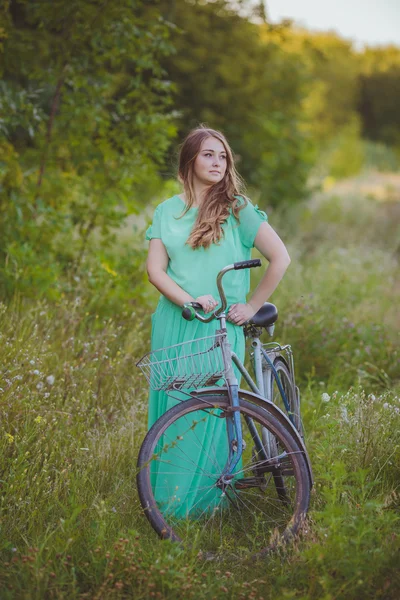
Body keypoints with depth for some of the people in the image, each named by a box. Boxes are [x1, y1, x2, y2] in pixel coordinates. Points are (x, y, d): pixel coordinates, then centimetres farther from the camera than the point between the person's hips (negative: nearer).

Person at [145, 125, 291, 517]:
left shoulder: (236, 208, 0)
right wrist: (188, 300, -14)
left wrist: (252, 305, -3)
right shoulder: (167, 211, 9)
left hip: (221, 328, -3)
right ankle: (165, 499, 15)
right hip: (174, 325, 3)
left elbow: (280, 258, -1)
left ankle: (204, 500, 7)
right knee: (171, 408, 4)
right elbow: (155, 268, 1)